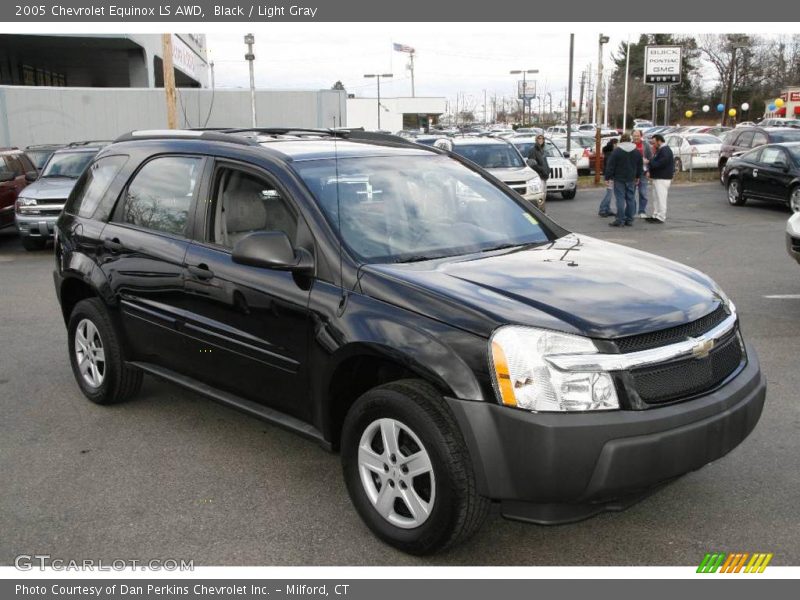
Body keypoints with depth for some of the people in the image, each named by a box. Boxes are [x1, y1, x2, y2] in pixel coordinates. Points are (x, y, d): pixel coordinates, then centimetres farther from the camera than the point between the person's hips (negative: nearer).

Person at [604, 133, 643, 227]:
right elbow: (640, 166, 16)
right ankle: (629, 220, 12)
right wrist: (638, 177, 26)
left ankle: (620, 220, -7)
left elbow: (611, 166, -9)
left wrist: (608, 177, -3)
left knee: (620, 199, -5)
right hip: (631, 179, 4)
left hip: (619, 179, -4)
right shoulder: (637, 152, 8)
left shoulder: (616, 151, -7)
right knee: (630, 199, 9)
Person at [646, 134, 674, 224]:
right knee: (656, 198, 14)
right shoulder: (660, 150, 19)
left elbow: (659, 164, -24)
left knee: (661, 198, -8)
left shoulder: (665, 151, -15)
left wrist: (649, 161, -15)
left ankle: (660, 218, -7)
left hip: (662, 179, -11)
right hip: (657, 178, 11)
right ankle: (654, 215, 21)